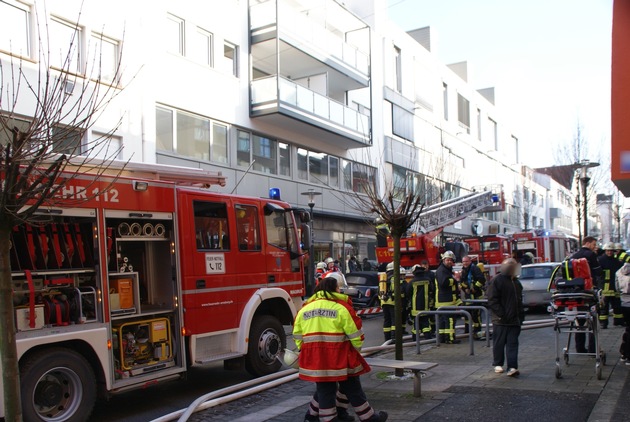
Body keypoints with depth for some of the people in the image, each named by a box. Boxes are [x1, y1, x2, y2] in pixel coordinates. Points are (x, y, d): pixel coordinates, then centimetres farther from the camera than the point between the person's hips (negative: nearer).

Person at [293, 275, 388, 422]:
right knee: (352, 388, 9)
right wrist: (357, 348, 8)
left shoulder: (304, 308, 9)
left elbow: (297, 334, 13)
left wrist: (304, 350, 22)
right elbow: (354, 331, -7)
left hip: (315, 358, 4)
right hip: (339, 356, -4)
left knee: (324, 388, 14)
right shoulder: (341, 306, -6)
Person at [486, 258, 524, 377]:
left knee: (513, 343, 0)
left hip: (514, 320, 6)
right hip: (501, 320, -6)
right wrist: (501, 314, -17)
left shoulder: (516, 282, 17)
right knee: (499, 343, 4)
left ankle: (512, 367, -3)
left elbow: (519, 300, 24)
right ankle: (498, 364, 19)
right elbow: (492, 301, -11)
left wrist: (521, 315, 13)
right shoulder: (496, 280, -6)